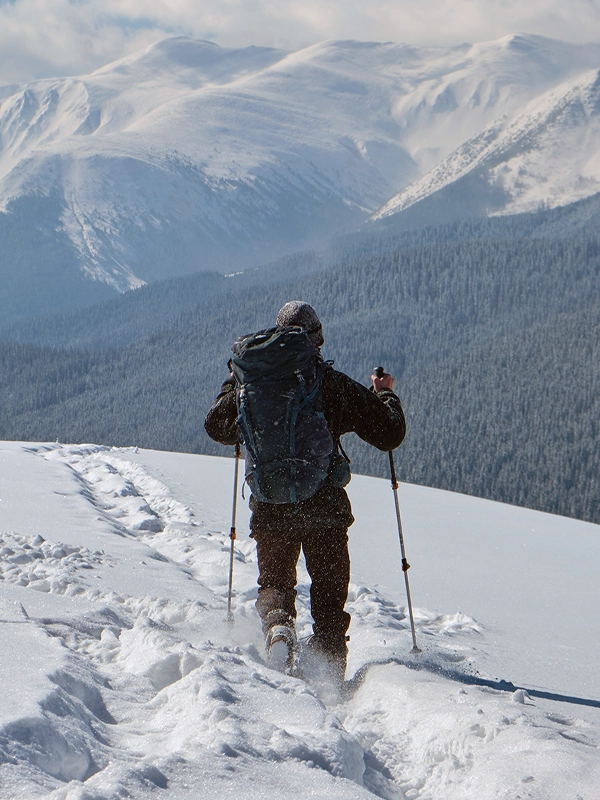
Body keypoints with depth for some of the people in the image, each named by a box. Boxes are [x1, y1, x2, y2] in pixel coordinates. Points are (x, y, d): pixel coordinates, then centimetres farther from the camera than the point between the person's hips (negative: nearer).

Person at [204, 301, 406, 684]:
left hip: (271, 508, 1)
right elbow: (390, 434, 0)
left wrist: (232, 385, 30)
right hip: (326, 507, -1)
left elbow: (218, 427, 14)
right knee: (330, 589, 13)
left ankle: (278, 623, -14)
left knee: (275, 581, 18)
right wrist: (385, 394, 19)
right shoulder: (339, 386, -6)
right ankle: (329, 663, 3)